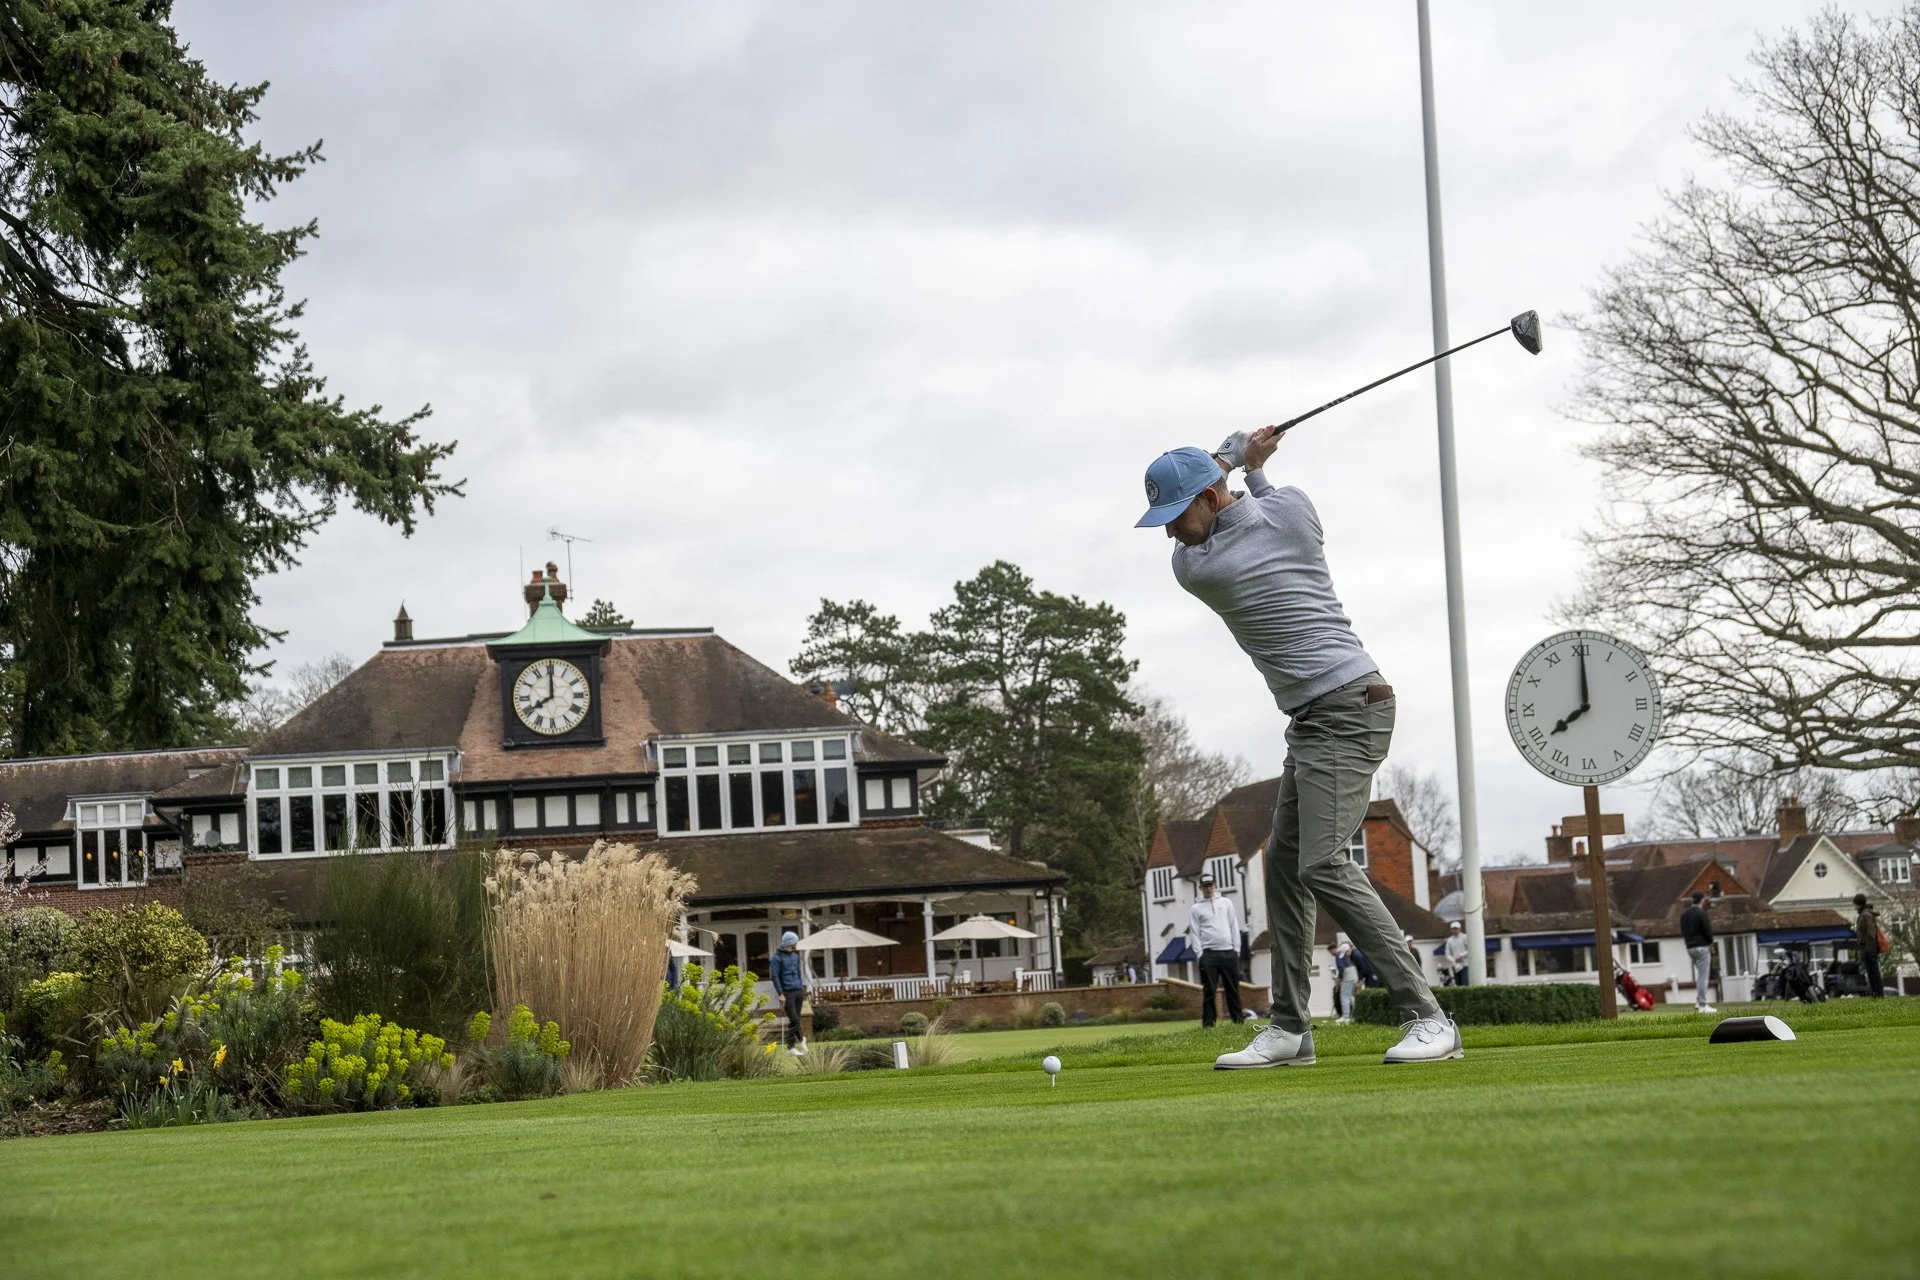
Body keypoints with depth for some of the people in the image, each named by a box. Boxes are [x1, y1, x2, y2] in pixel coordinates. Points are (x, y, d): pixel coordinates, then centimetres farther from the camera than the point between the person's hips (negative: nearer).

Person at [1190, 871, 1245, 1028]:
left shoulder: (1226, 903, 15)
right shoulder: (1196, 908, 9)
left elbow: (1234, 927, 12)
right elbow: (1196, 933, 4)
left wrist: (1236, 950, 4)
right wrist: (1200, 955, -6)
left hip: (1228, 952, 2)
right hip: (1209, 954, -2)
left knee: (1233, 989, 1)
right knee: (1209, 991, -5)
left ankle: (1238, 1020, 3)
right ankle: (1208, 1024, -6)